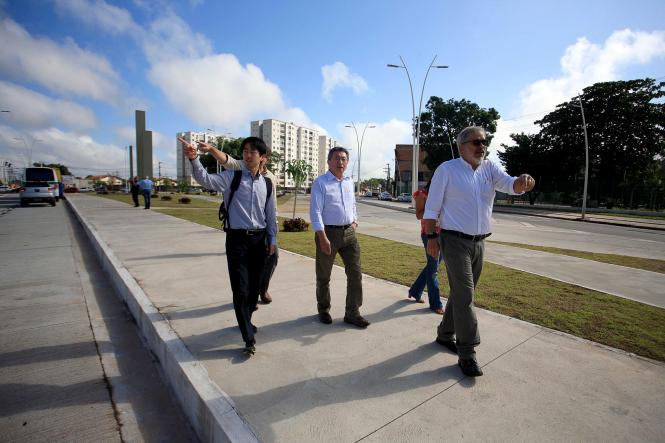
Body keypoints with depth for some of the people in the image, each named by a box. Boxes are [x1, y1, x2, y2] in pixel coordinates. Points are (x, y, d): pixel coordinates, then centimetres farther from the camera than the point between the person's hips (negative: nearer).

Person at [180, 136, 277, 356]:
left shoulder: (266, 183, 6)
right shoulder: (231, 177, -2)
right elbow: (206, 179, -19)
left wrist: (272, 239, 12)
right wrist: (194, 159, -36)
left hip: (259, 239, 3)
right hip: (237, 239, -3)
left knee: (254, 286, 15)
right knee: (240, 289, -4)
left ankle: (245, 321, 41)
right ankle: (249, 338, 8)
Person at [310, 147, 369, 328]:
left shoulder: (349, 182, 11)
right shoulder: (320, 182, -9)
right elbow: (315, 212, -15)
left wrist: (354, 221, 13)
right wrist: (323, 238, -21)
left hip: (349, 232, 6)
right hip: (328, 232, -5)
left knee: (355, 274, 5)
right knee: (324, 276, 11)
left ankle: (352, 313, 18)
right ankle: (323, 310, 32)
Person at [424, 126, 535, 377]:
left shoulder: (490, 169, 8)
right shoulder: (447, 169, -5)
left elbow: (510, 185, -8)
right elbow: (431, 208, -5)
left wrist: (522, 182, -31)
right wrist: (431, 238, -9)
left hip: (479, 243, 6)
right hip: (455, 241, -6)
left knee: (461, 294, 16)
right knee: (465, 296, -7)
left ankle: (445, 335, 35)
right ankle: (467, 354, 5)